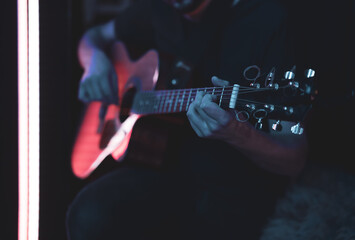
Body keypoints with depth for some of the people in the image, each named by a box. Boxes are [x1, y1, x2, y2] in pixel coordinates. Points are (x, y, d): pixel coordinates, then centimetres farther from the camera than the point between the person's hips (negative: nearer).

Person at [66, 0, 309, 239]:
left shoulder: (264, 20, -15)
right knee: (90, 219, -24)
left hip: (236, 186, -3)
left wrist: (236, 134, -38)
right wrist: (96, 60, 0)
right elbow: (96, 37, 23)